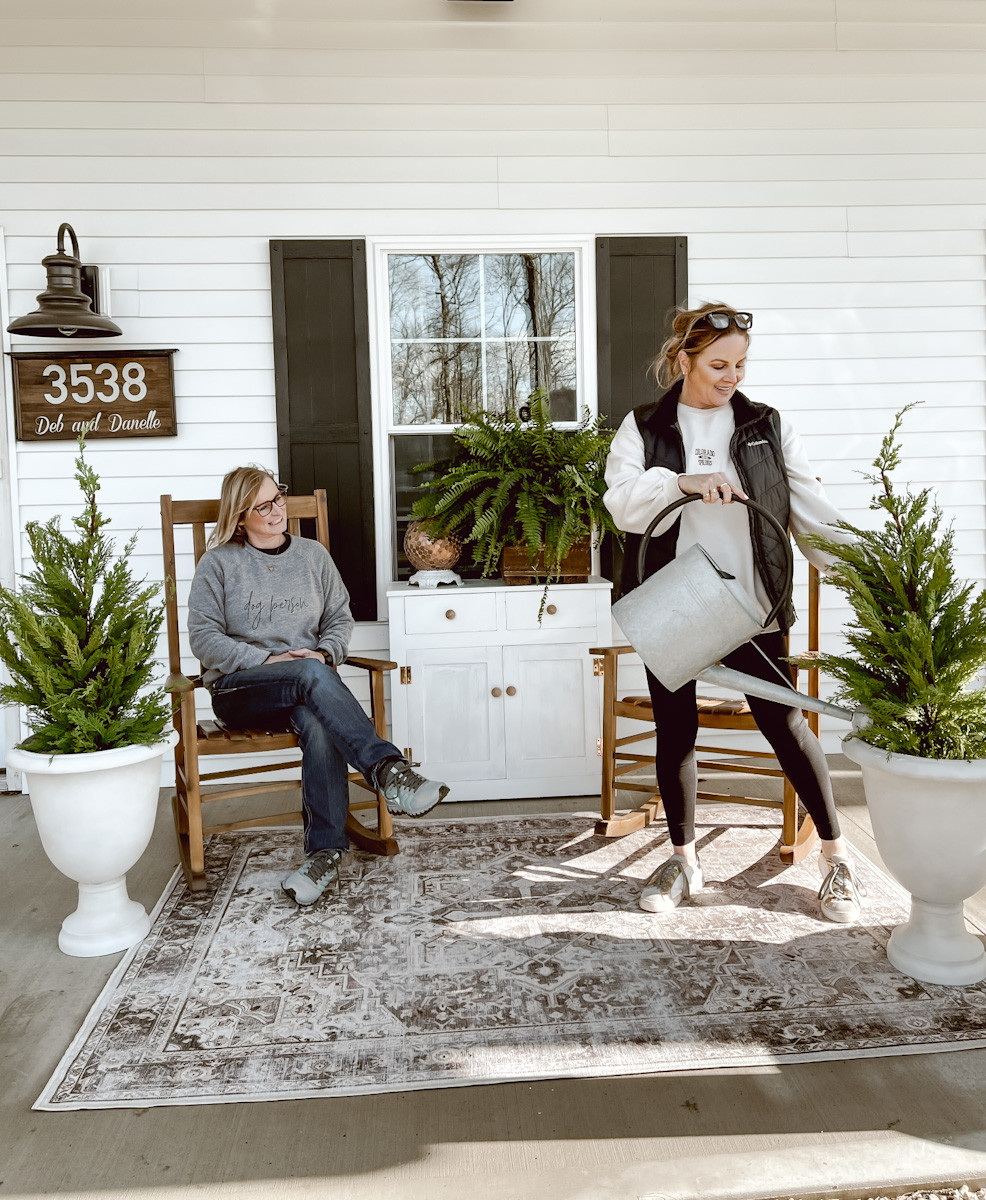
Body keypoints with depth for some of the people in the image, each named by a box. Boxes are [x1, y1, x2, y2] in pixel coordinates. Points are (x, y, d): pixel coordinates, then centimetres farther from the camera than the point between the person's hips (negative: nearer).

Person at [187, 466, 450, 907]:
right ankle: (388, 770, -47)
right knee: (312, 675, -37)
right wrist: (267, 660, -13)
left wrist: (324, 652, -7)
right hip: (238, 689, -2)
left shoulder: (313, 555, 15)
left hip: (306, 685, 2)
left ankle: (326, 851, -36)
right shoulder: (219, 563, 5)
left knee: (317, 722, -36)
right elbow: (204, 638, -2)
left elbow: (341, 619, 15)